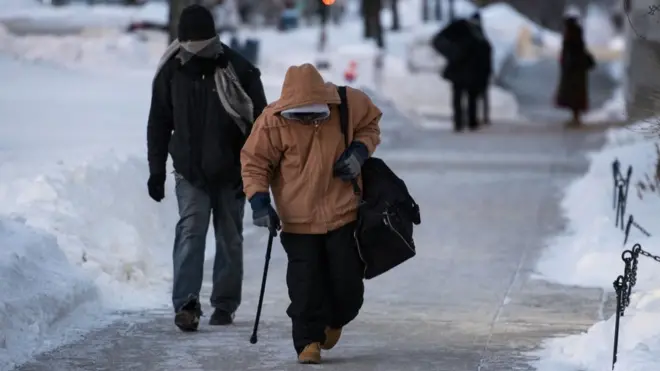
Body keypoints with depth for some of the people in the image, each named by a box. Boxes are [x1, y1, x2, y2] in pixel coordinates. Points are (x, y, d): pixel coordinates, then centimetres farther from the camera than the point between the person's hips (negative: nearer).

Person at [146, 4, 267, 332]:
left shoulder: (239, 71, -10)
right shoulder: (171, 72, -3)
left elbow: (259, 124, -4)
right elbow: (159, 124, 7)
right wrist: (156, 170, 5)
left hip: (230, 172, 0)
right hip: (189, 172, 1)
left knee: (230, 238, 8)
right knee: (190, 231, -13)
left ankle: (225, 304, 18)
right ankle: (186, 303, -20)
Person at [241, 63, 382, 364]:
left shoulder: (350, 105, -10)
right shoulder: (273, 121, -14)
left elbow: (370, 125, 11)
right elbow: (254, 162, -4)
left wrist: (360, 150, -9)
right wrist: (259, 200, -16)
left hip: (344, 214, 1)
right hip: (298, 220, -1)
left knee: (347, 281, 5)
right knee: (305, 285, -5)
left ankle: (334, 321, 35)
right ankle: (309, 341, 8)